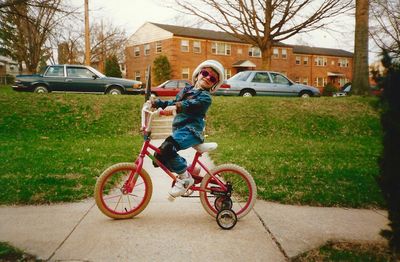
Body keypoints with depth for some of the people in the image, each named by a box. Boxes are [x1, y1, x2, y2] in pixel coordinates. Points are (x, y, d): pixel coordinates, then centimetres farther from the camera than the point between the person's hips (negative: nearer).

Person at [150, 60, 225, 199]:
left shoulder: (205, 96, -4)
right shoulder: (186, 90, 21)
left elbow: (191, 104, -24)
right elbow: (173, 103, 27)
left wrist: (176, 107, -41)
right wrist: (156, 103, 13)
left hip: (191, 131, -9)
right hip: (179, 129, 9)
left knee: (167, 147, -32)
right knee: (159, 156, 4)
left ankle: (185, 178, -14)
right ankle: (188, 168, 17)